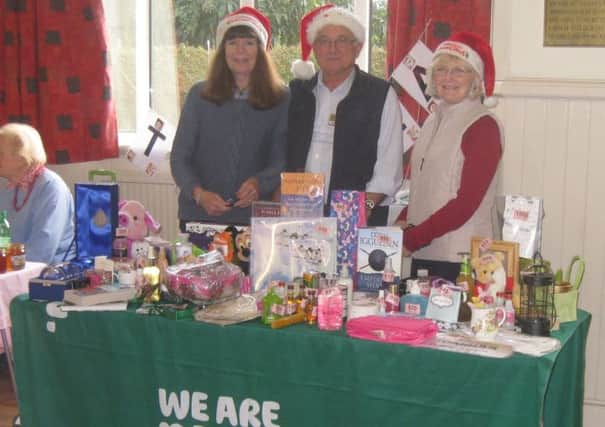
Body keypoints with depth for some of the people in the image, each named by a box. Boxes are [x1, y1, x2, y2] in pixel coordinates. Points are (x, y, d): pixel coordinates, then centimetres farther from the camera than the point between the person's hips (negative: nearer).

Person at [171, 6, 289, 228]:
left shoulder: (281, 99, 1)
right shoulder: (199, 95, 4)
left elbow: (282, 160, -1)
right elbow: (179, 157, 3)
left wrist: (260, 183, -22)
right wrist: (198, 193, -15)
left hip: (255, 217, -1)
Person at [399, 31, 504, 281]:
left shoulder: (483, 126, -8)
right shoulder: (434, 121, 14)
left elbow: (466, 203, -13)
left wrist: (412, 239, -12)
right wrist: (405, 225, 0)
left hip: (458, 257, -6)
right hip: (421, 253, 6)